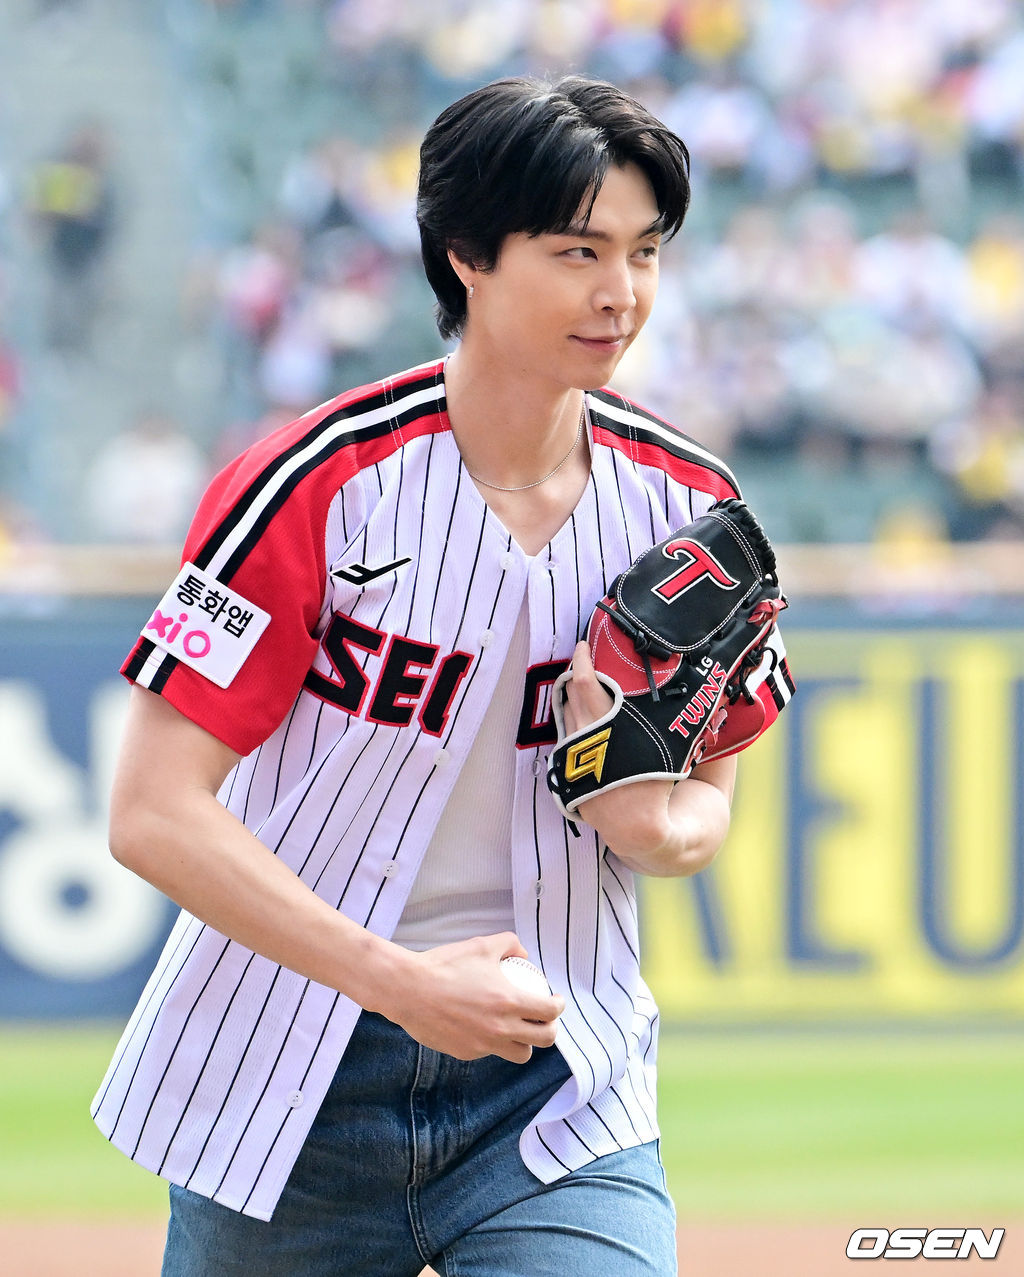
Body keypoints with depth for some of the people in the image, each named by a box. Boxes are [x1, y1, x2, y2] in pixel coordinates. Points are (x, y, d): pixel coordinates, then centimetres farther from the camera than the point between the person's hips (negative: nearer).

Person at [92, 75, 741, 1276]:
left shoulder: (688, 502, 0)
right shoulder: (320, 487, -14)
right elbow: (153, 815, -16)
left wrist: (658, 823, -12)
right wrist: (404, 984, -22)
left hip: (556, 1077, 2)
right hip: (288, 1087, -2)